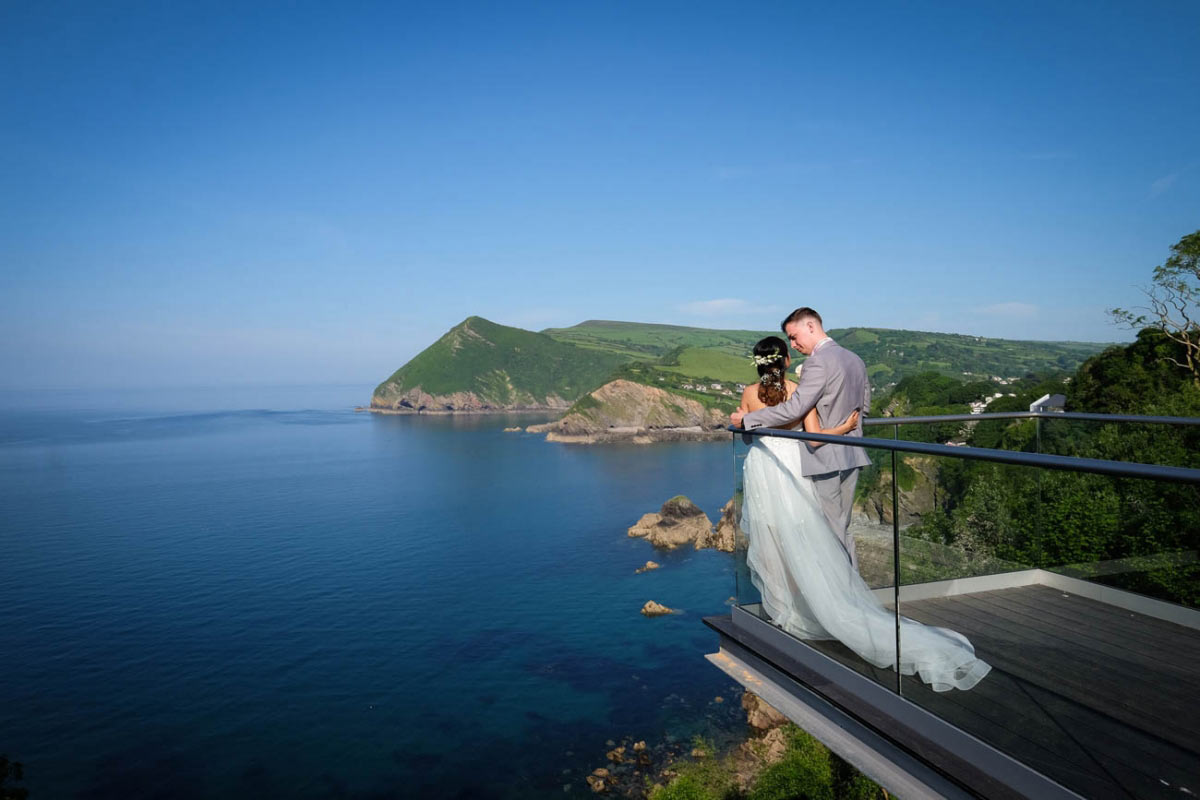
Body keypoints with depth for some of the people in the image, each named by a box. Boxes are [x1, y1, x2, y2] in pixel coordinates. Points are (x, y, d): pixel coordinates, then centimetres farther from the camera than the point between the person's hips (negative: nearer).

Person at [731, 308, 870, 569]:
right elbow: (864, 405, 20)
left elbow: (793, 409, -23)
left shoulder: (818, 362, -18)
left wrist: (746, 419, -16)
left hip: (825, 458, -9)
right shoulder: (855, 359, 11)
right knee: (842, 527, 18)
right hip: (851, 455, 9)